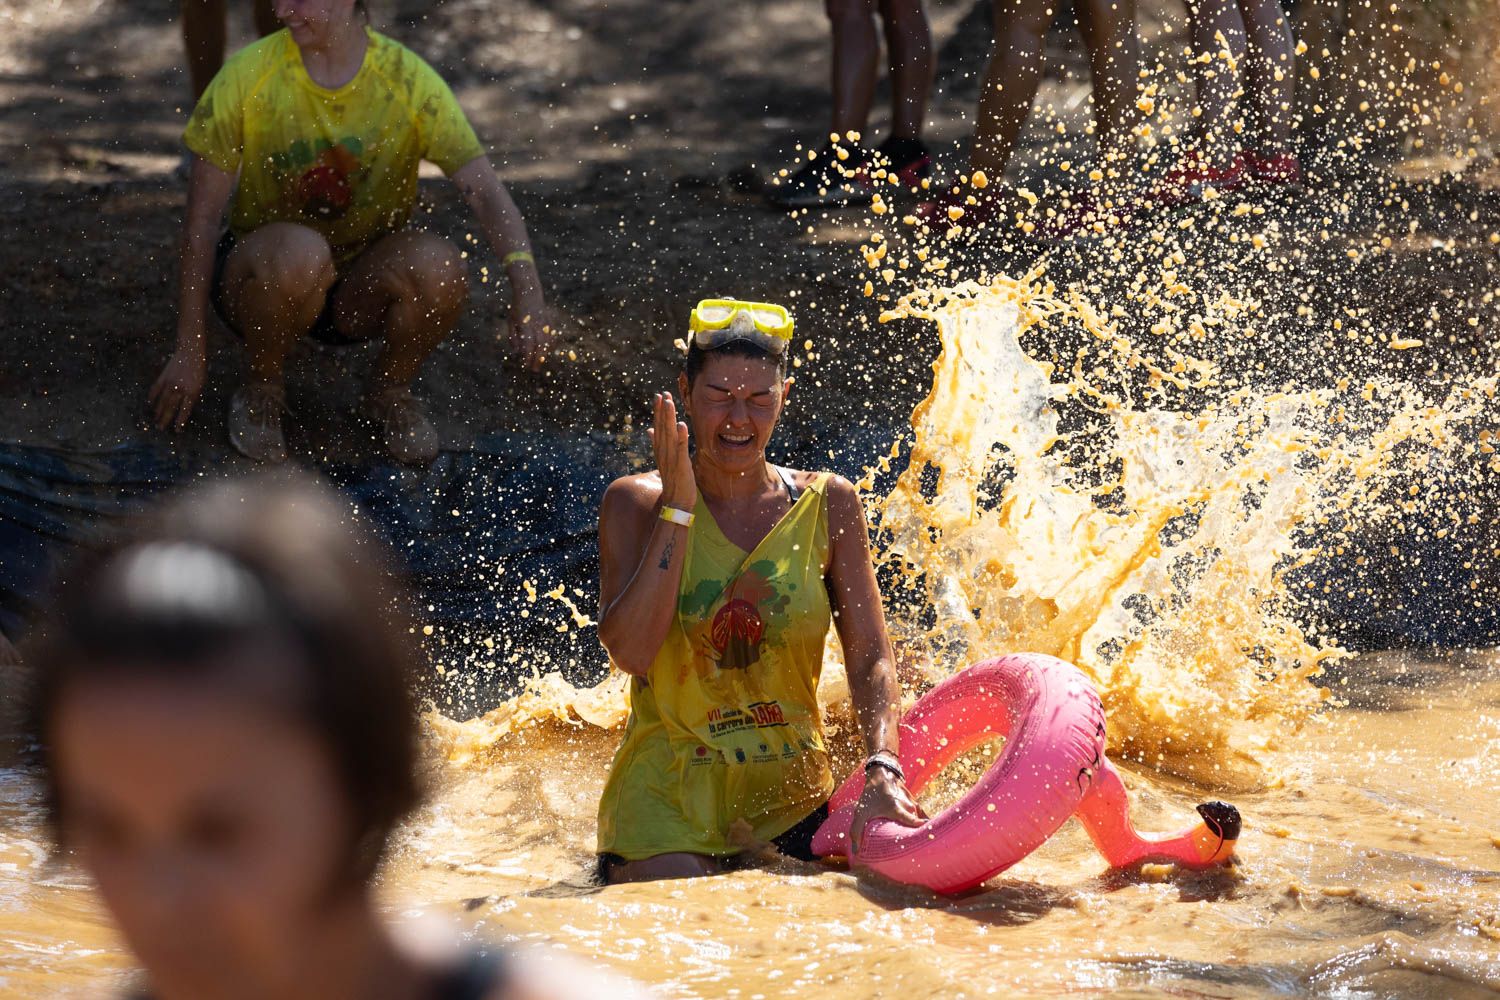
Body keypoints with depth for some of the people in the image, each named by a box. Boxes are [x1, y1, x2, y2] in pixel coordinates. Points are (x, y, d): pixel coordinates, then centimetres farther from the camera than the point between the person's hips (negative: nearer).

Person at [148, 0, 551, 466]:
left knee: (440, 266, -31)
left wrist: (527, 289, -37)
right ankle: (263, 388, -6)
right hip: (258, 279, -1)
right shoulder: (248, 76, -13)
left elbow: (485, 190, -18)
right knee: (299, 252, -37)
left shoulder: (409, 81, -12)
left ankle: (389, 390, 0)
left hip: (362, 290, 2)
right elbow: (202, 219, -8)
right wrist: (190, 352, -10)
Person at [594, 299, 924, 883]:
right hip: (667, 791, -3)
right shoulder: (636, 504, 0)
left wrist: (882, 771, -18)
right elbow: (629, 652, -14)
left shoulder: (827, 506, 5)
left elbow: (870, 659, 0)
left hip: (792, 794, 3)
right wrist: (678, 507, -15)